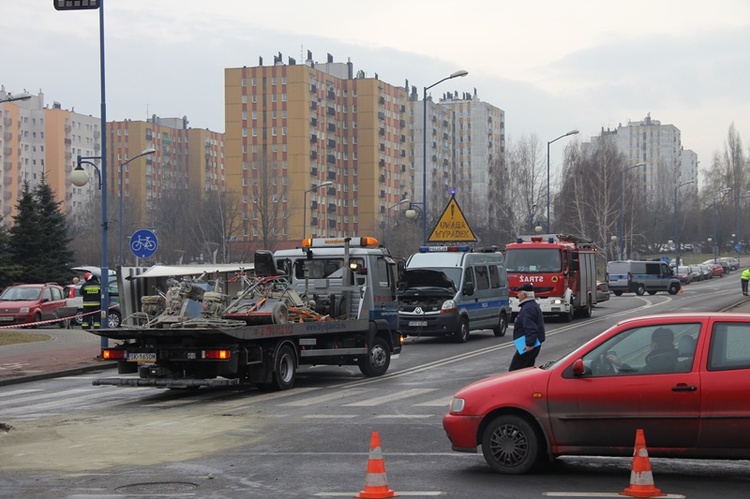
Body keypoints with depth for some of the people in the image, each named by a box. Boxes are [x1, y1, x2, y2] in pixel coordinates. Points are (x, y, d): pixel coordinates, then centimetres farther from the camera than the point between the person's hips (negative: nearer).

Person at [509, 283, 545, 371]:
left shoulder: (528, 308, -19)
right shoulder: (534, 305, 18)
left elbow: (530, 328, -29)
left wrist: (529, 344, -32)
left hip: (528, 347, -11)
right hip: (535, 344, 11)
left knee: (513, 371, -11)